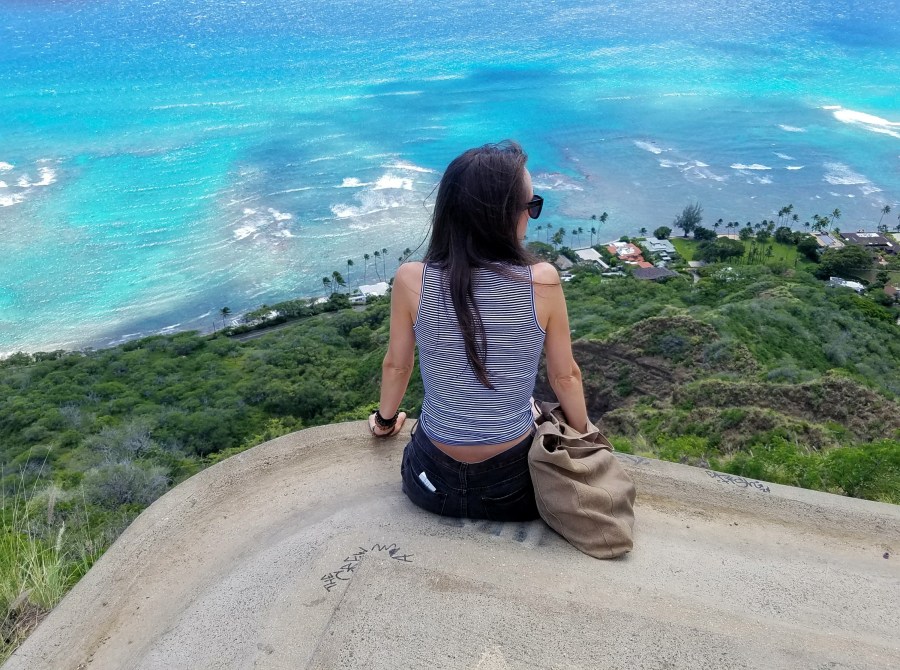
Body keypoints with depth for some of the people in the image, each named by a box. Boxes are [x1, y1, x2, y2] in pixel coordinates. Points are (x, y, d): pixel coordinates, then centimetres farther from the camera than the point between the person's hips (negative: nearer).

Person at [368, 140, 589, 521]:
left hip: (434, 482, 2)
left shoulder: (411, 280, -17)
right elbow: (565, 376, -6)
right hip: (515, 483, -1)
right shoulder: (542, 281, -20)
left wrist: (385, 421, 20)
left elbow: (396, 366, -1)